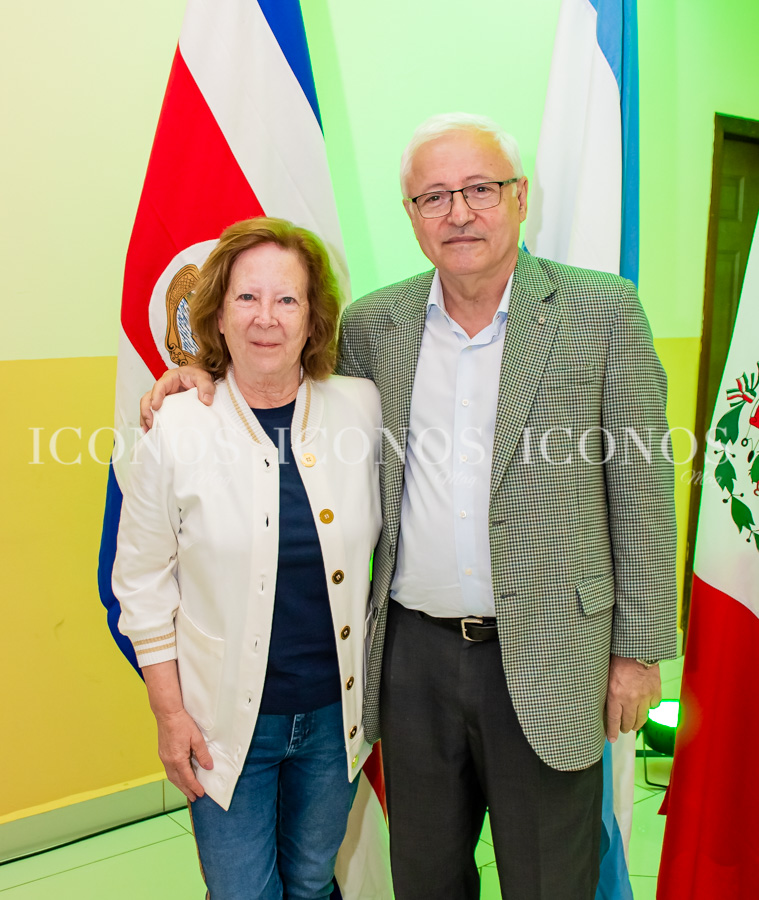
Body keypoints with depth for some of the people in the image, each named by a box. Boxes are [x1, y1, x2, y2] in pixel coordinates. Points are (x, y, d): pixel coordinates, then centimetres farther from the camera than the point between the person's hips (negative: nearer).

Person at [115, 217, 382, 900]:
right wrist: (170, 714, -4)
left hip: (336, 711, 2)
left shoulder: (361, 406, -8)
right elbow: (142, 582, -4)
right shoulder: (178, 429, -13)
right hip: (227, 718, -2)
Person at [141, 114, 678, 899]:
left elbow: (641, 487, -5)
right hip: (413, 651, 3)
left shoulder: (603, 311, -6)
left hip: (546, 658, -2)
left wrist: (640, 649, -4)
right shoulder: (373, 323, 2)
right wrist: (202, 371, -1)